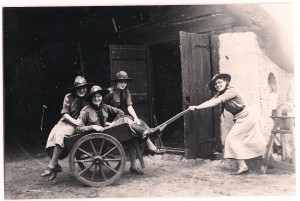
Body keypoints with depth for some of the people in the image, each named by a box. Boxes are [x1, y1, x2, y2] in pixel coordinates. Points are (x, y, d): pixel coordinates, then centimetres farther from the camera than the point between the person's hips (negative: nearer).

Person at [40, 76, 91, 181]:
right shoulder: (69, 97, -1)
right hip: (65, 121, 2)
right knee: (52, 135, -25)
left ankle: (51, 166, -27)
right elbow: (65, 113, -3)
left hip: (78, 124, -2)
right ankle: (56, 165, -15)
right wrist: (75, 121, -16)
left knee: (60, 134, -30)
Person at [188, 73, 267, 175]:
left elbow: (216, 102, -29)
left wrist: (198, 107, -33)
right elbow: (210, 101, -5)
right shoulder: (221, 94, 8)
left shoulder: (232, 90, -20)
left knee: (231, 139, -11)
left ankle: (243, 167, -8)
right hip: (239, 119, 9)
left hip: (245, 119, -9)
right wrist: (197, 107, -20)